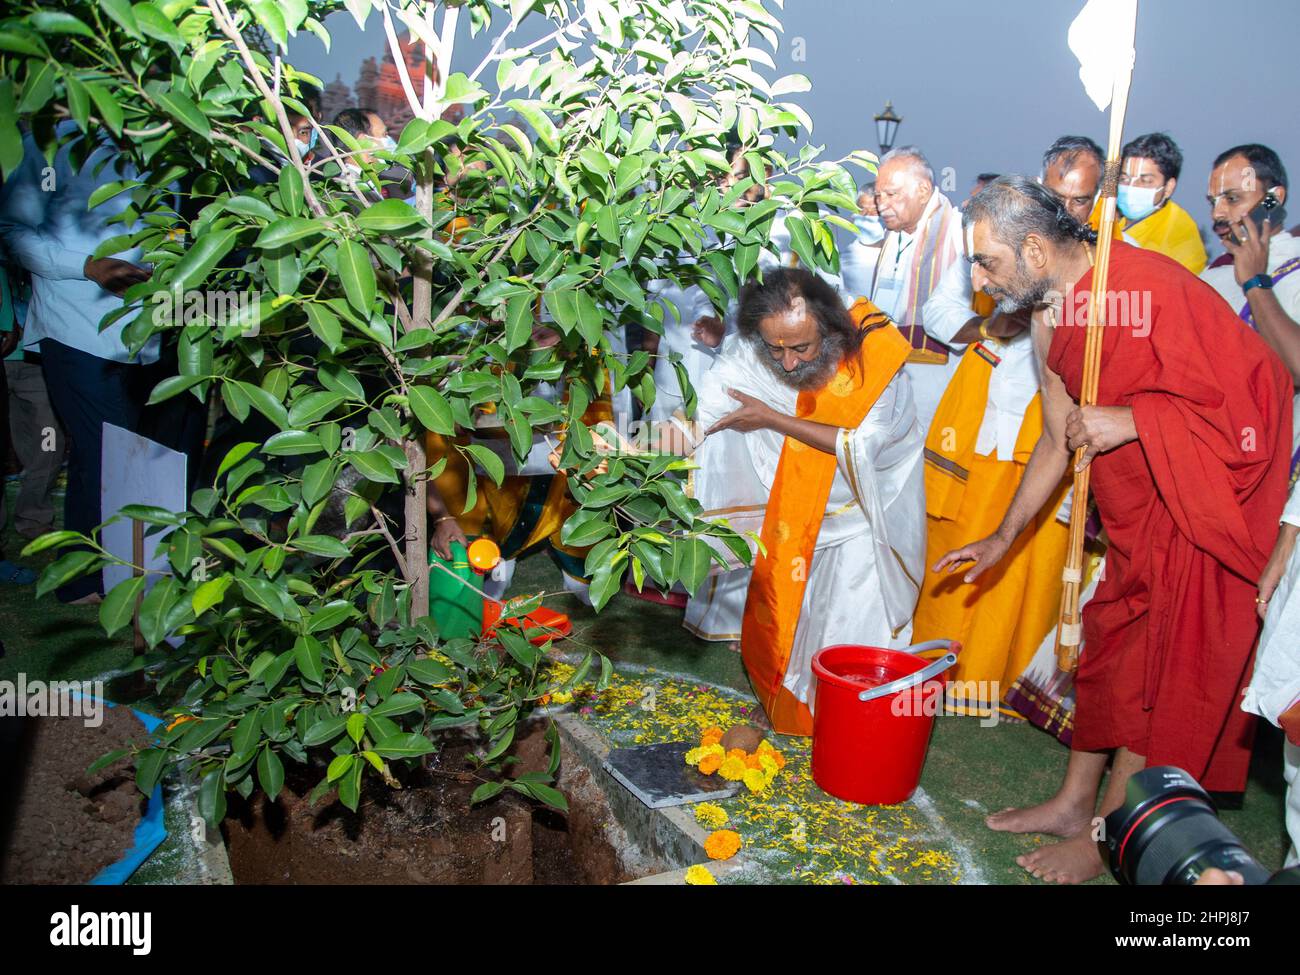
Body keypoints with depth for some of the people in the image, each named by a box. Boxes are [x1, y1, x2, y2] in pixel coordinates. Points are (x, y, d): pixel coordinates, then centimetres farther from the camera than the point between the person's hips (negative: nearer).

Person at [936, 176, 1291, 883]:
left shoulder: (1150, 287, -26)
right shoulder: (1051, 323, 1)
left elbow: (1235, 404, -24)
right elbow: (1059, 438, 11)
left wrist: (1129, 420, -25)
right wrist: (1003, 537, 12)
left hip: (1213, 493, -8)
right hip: (1140, 505, 8)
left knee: (1170, 661, 0)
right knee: (1112, 638, 13)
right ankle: (1073, 803, 26)